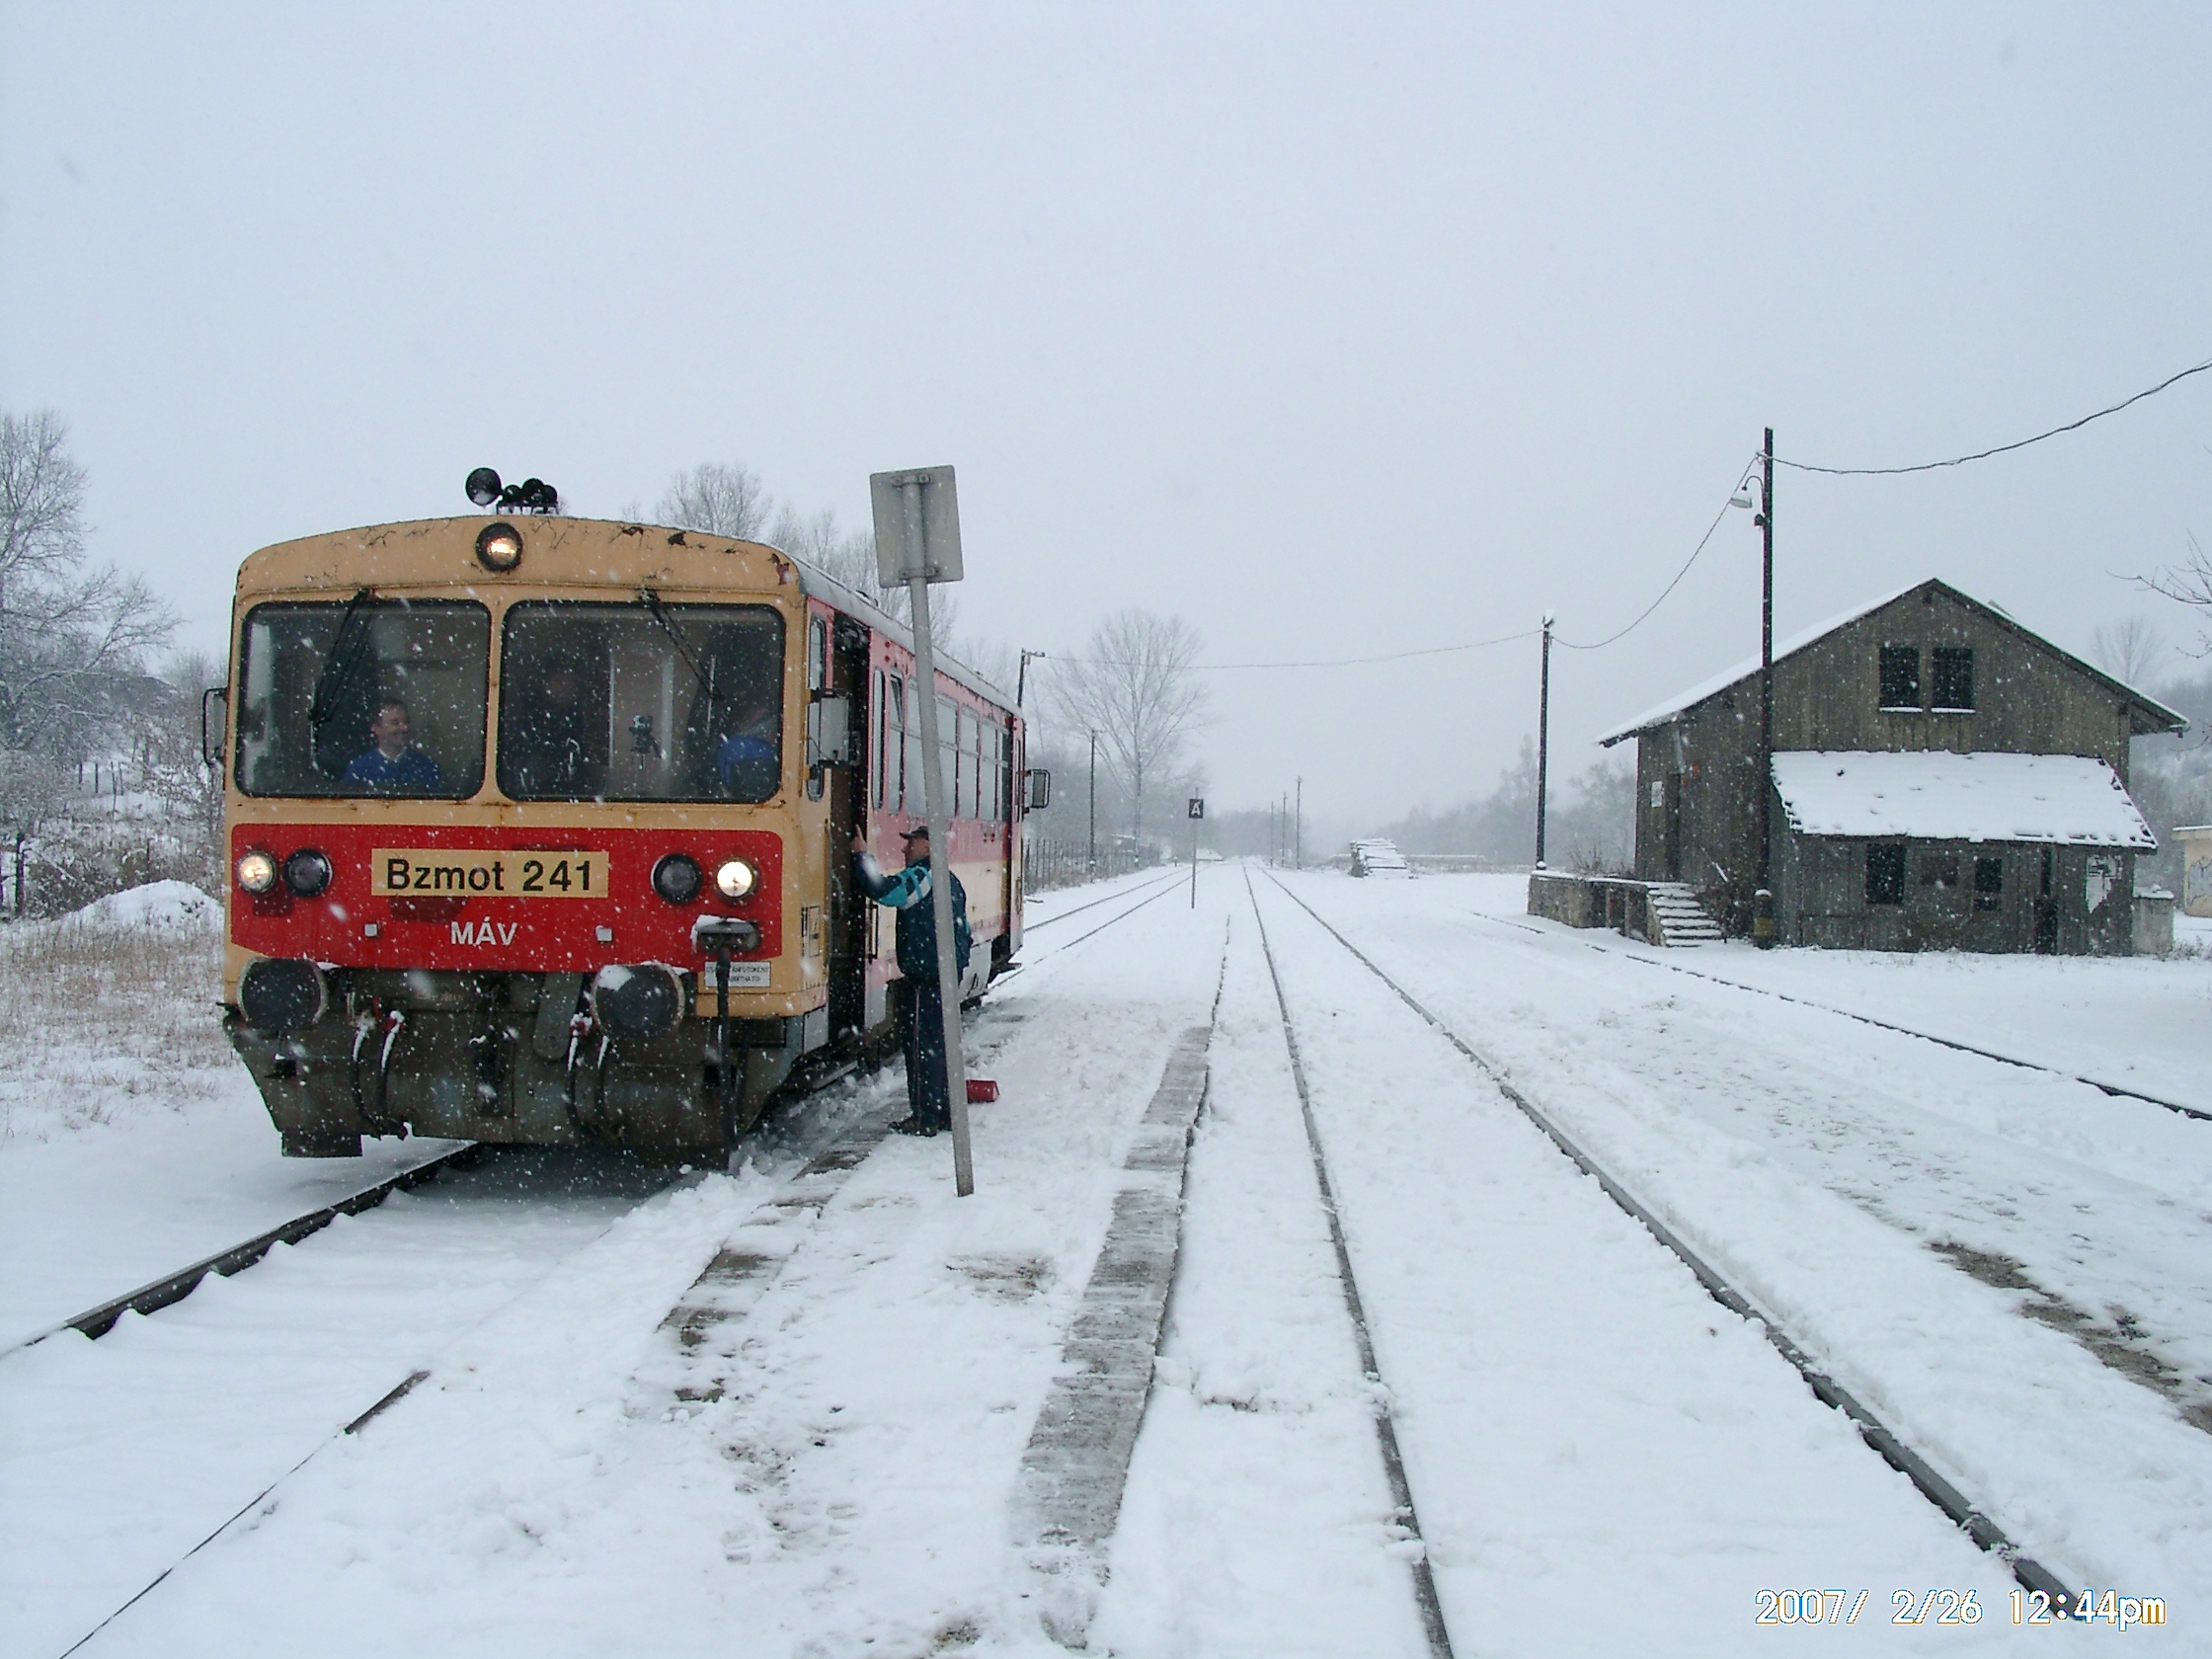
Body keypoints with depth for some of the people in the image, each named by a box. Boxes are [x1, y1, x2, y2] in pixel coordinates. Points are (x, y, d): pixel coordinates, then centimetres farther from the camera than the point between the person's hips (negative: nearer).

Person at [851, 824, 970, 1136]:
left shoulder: (921, 876, -14)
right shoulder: (951, 880, 18)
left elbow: (882, 890, -26)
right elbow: (963, 930, 24)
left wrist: (862, 855, -15)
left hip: (925, 976, -10)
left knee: (920, 1044, -5)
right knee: (940, 1042, 15)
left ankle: (924, 1118, -4)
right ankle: (945, 1113, 20)